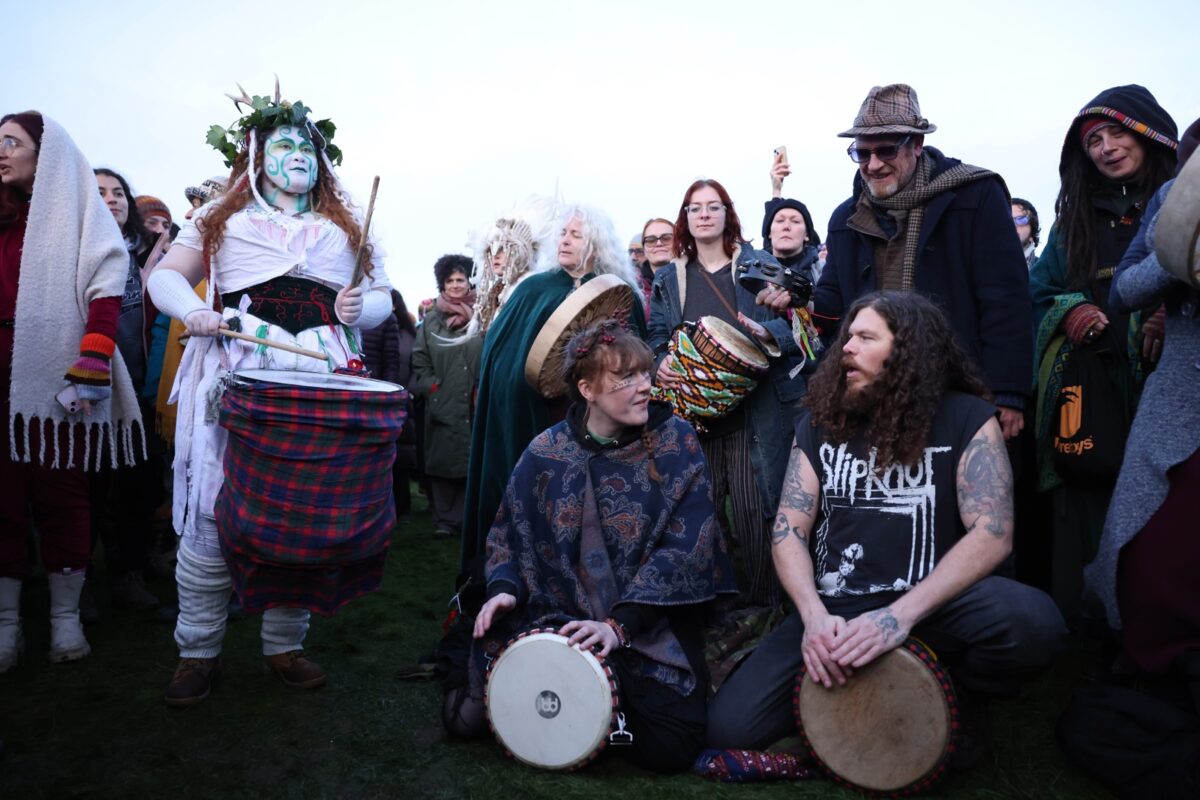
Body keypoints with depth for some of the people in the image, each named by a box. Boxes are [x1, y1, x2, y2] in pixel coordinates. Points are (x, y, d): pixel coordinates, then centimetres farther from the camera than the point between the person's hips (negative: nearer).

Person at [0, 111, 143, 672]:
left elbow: (106, 290, -8)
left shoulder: (79, 215, 2)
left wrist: (91, 364, -18)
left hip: (55, 379, -4)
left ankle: (66, 618, 14)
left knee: (60, 495, 3)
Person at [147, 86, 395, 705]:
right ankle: (197, 650, 9)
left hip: (320, 381, 2)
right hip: (236, 377, -2)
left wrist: (359, 308, -4)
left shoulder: (345, 229, 21)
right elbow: (166, 276, 11)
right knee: (213, 508, -6)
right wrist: (194, 311, -11)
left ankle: (285, 644, 15)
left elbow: (381, 297, 20)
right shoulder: (222, 219, 15)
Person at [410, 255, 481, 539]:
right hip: (441, 407, 1)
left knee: (472, 461, -1)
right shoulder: (431, 321, 11)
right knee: (442, 461, 1)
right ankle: (444, 519, 11)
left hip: (475, 407, -1)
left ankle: (466, 518, 11)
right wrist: (431, 387, -2)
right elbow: (419, 363, 11)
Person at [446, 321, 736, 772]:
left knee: (668, 749, -18)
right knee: (470, 716, -10)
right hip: (557, 617, 2)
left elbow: (686, 544, -13)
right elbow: (508, 533, 10)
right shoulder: (545, 453, -1)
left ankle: (622, 694, 15)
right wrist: (504, 588, -10)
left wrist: (621, 624, -21)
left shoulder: (676, 442, -7)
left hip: (652, 624, -1)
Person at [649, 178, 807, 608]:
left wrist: (766, 331, -19)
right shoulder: (668, 279, 16)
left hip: (754, 407, -2)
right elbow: (656, 339, 13)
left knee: (755, 505, -6)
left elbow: (793, 323, 3)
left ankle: (762, 600, 7)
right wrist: (660, 364, -9)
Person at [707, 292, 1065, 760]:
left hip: (931, 606, -1)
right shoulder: (819, 421, 6)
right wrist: (815, 614, -18)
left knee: (1031, 622, -34)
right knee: (730, 726, -15)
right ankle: (844, 696, 13)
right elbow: (789, 530, 1)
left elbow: (992, 533, -14)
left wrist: (902, 615, -27)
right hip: (833, 610, 2)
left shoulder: (967, 418, -2)